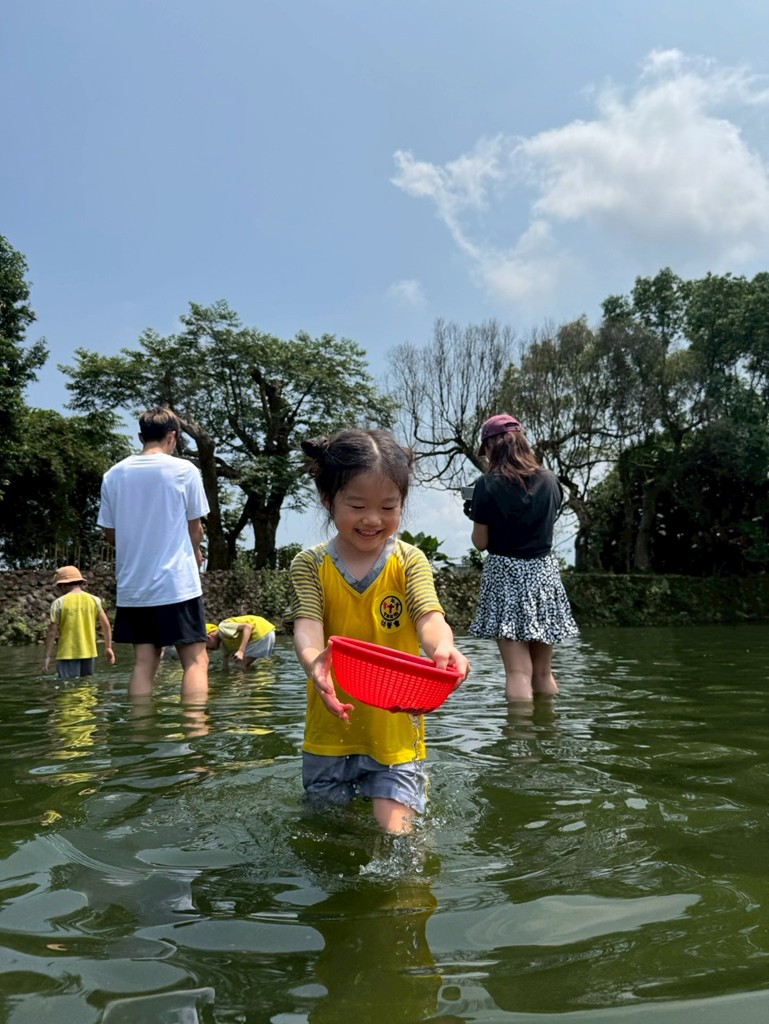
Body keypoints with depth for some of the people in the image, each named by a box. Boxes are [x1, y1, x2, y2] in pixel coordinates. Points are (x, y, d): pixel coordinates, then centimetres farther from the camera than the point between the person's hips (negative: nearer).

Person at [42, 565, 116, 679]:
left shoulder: (59, 602, -6)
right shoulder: (94, 600, 3)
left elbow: (52, 631, -8)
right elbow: (106, 624, 3)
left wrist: (47, 656, -3)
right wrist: (108, 647, 12)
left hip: (67, 654, -4)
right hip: (89, 652, 4)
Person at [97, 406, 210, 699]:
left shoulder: (113, 475, 5)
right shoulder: (183, 470, -6)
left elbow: (111, 534, 10)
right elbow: (195, 529, 1)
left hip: (132, 585, 5)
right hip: (177, 582, -4)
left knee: (143, 664, 10)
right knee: (196, 661, -1)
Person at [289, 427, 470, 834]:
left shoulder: (409, 561, -5)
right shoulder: (310, 565, -5)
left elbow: (429, 616, -19)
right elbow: (307, 625, -18)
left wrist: (443, 648, -44)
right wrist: (313, 660, -43)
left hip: (396, 730, -1)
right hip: (330, 731, 2)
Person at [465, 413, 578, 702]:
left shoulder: (488, 485, -9)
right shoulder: (550, 480, 3)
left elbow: (480, 543, -5)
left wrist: (474, 514, 12)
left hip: (505, 574, -4)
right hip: (544, 572, 4)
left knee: (518, 672, -3)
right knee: (543, 672, 14)